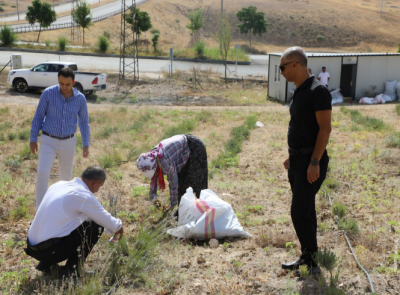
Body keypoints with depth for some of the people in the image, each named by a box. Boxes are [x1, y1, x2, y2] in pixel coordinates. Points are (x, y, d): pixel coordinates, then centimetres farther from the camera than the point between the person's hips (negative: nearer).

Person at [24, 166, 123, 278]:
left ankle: (47, 264, 19)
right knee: (95, 226, -1)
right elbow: (105, 219, 0)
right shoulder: (83, 195, -13)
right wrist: (118, 227, 22)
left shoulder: (59, 185, 11)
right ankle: (72, 270, 4)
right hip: (50, 250, -8)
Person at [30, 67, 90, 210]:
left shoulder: (80, 98, -7)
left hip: (68, 142, 2)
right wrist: (33, 139, -2)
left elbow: (84, 122, 4)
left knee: (66, 174, 14)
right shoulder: (48, 93, -12)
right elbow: (38, 117, -3)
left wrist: (86, 144, 3)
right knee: (42, 173, -15)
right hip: (48, 141, -2)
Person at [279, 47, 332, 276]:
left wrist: (315, 162, -24)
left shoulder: (318, 91, -15)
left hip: (311, 162, -9)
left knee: (300, 212, -10)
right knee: (306, 211, 14)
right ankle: (307, 257, 24)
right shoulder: (299, 92, 12)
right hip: (298, 160, 9)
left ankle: (313, 265, -1)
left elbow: (325, 128, -19)